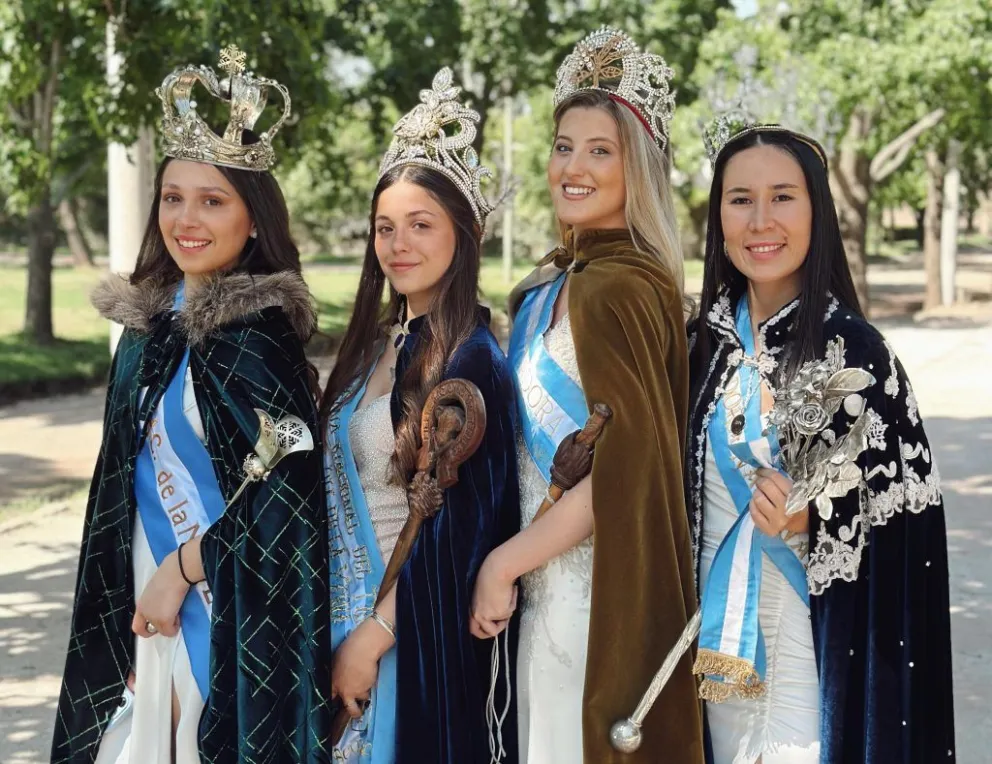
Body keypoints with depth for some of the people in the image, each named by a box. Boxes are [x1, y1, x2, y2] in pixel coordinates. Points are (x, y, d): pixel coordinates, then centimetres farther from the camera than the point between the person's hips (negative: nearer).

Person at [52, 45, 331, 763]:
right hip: (151, 606, 7)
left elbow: (288, 492, -20)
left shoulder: (255, 329, -15)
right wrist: (137, 597, 12)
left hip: (234, 613, -7)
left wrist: (180, 570, -14)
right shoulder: (151, 319, 7)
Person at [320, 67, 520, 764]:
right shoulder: (377, 343, 9)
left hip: (423, 630, -7)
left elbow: (455, 523, -17)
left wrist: (375, 630, -15)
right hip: (351, 612, 7)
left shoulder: (470, 359, -14)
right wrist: (343, 625, 9)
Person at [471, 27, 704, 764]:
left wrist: (503, 564, -15)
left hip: (595, 587, -9)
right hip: (559, 580, 9)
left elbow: (624, 469, -22)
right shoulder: (556, 279, 10)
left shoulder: (614, 288, -18)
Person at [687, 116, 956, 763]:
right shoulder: (708, 341, 2)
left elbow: (901, 517, -10)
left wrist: (810, 520, -25)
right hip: (720, 630, 5)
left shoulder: (852, 349, -13)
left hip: (818, 635, -5)